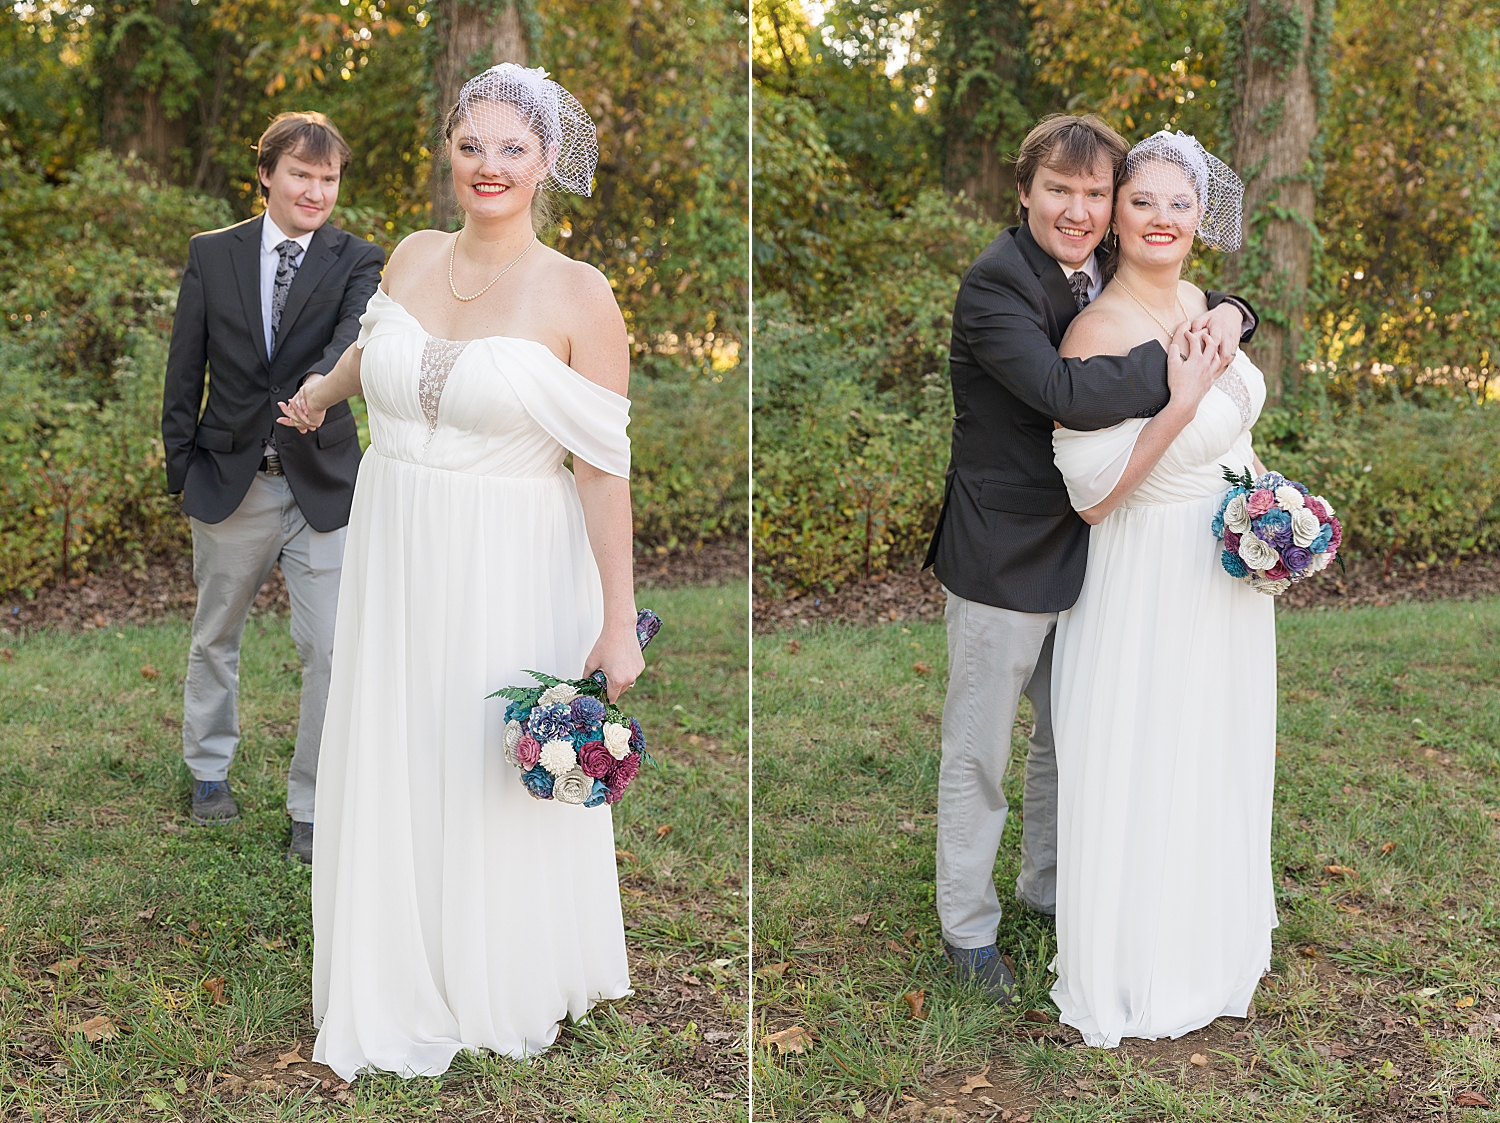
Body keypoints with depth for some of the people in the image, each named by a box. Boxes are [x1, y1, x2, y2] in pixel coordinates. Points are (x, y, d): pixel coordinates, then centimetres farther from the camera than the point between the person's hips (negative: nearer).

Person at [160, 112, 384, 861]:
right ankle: (210, 770, 41)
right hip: (228, 482, 2)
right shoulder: (212, 255, 2)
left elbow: (358, 334, -25)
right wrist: (180, 466, 1)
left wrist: (323, 382, -46)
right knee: (215, 637, 18)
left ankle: (313, 807, 11)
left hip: (322, 485, -2)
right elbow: (185, 371, 5)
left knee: (332, 651, -4)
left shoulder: (357, 262, -3)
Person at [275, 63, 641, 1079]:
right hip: (395, 559, 5)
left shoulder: (578, 295, -13)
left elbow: (604, 465, -15)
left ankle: (506, 989, 36)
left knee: (499, 791, 10)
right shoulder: (414, 257, 2)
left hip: (511, 575, -4)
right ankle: (398, 992, 34)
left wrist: (618, 622, -17)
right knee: (390, 776, 13)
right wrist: (322, 393, 44)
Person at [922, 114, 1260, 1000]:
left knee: (1071, 736, 22)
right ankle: (968, 927, 25)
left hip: (1084, 548, 8)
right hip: (1004, 555, -8)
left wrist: (1226, 315, -7)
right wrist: (1180, 359, -24)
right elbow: (1068, 395, -32)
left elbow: (1197, 307, 16)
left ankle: (1048, 885, 44)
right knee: (979, 753, 7)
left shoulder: (1106, 273, 5)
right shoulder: (996, 282, -19)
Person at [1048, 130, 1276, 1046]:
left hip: (1229, 569, 8)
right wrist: (1180, 400, -31)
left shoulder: (1202, 303, 1)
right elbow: (1090, 492, -26)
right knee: (1149, 766, 7)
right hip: (1153, 580, -8)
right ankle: (1140, 958, 29)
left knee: (1219, 751, 23)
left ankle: (1215, 922, 46)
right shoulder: (1099, 330, -23)